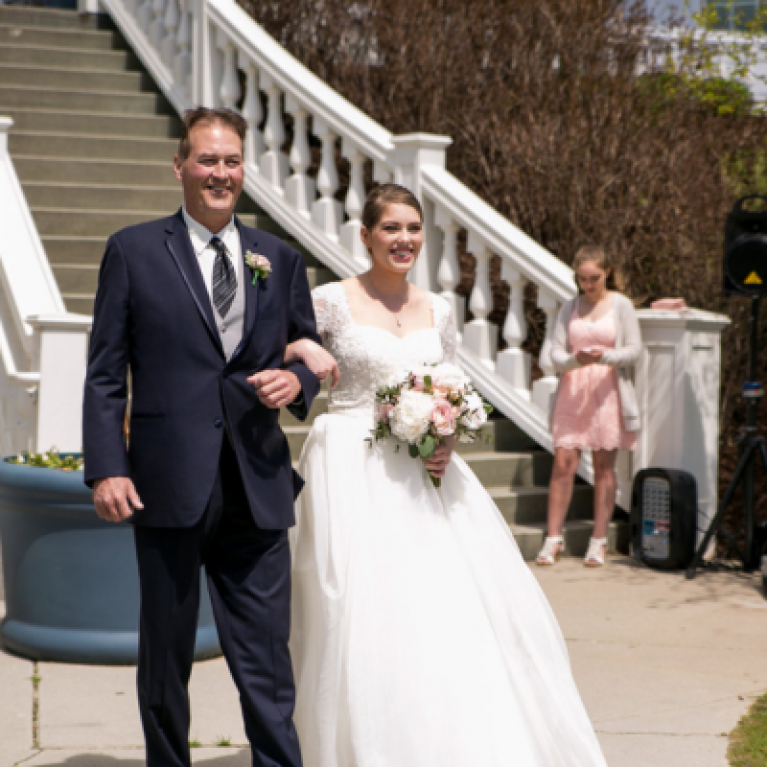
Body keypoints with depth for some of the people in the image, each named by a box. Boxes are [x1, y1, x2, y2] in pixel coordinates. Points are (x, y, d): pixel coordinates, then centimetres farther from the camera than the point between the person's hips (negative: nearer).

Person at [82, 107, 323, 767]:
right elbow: (105, 374, 1)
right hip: (169, 487, -2)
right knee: (166, 657, 11)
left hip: (257, 489, 2)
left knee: (267, 663, 1)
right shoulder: (133, 251, 4)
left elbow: (311, 359, 20)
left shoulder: (281, 259, 13)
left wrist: (297, 381, -4)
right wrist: (106, 469, -9)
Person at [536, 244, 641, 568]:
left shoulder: (621, 305, 2)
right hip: (573, 392, 2)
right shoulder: (570, 308, 8)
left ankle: (599, 541, 11)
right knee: (563, 463, -4)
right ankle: (554, 538, 4)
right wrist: (574, 359, -19)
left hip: (608, 391, -2)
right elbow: (556, 352, 3)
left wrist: (606, 356, -21)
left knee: (604, 466, 3)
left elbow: (634, 349, -2)